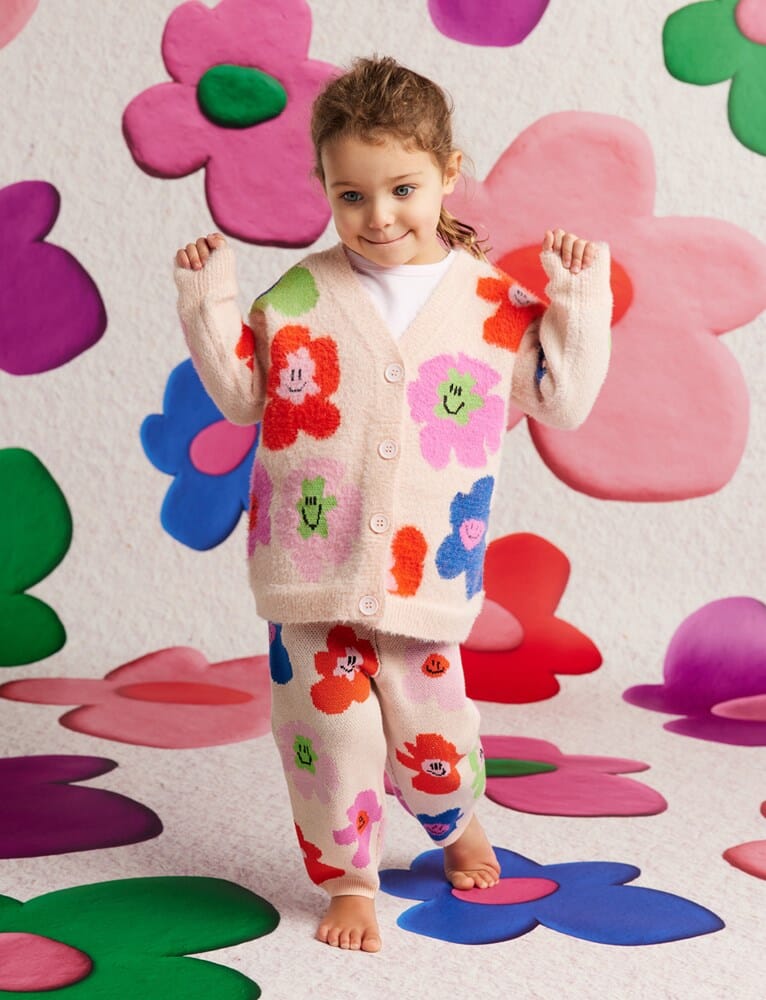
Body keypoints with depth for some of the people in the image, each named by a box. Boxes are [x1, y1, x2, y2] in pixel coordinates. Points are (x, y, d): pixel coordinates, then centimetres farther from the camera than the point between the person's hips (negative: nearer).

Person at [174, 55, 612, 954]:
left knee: (429, 728, 7)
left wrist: (578, 298, -2)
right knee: (330, 728, 2)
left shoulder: (494, 304, 1)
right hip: (310, 570, 1)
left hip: (423, 575, 0)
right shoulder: (301, 296, 2)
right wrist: (208, 300, 2)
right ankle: (347, 879, 25)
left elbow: (561, 401, 5)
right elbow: (243, 393, 10)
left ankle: (456, 824, 42)